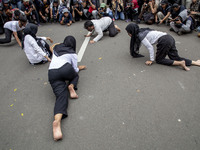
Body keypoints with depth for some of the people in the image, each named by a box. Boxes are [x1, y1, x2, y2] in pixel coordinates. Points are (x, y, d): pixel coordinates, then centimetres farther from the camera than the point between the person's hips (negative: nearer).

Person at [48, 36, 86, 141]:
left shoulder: (56, 48, 29)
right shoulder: (73, 53, 17)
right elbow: (75, 70, 17)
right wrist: (79, 68, 39)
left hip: (52, 73, 3)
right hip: (65, 69, -2)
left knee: (61, 96, -11)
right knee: (75, 75, 33)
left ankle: (57, 120, -39)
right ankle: (71, 86, -3)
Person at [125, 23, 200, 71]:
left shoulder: (140, 35, -6)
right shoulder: (141, 31, 19)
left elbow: (150, 47, -10)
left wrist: (151, 60, -5)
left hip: (164, 41, -9)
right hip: (169, 37, 9)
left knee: (159, 60, 4)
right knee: (176, 58, 13)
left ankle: (180, 63, -7)